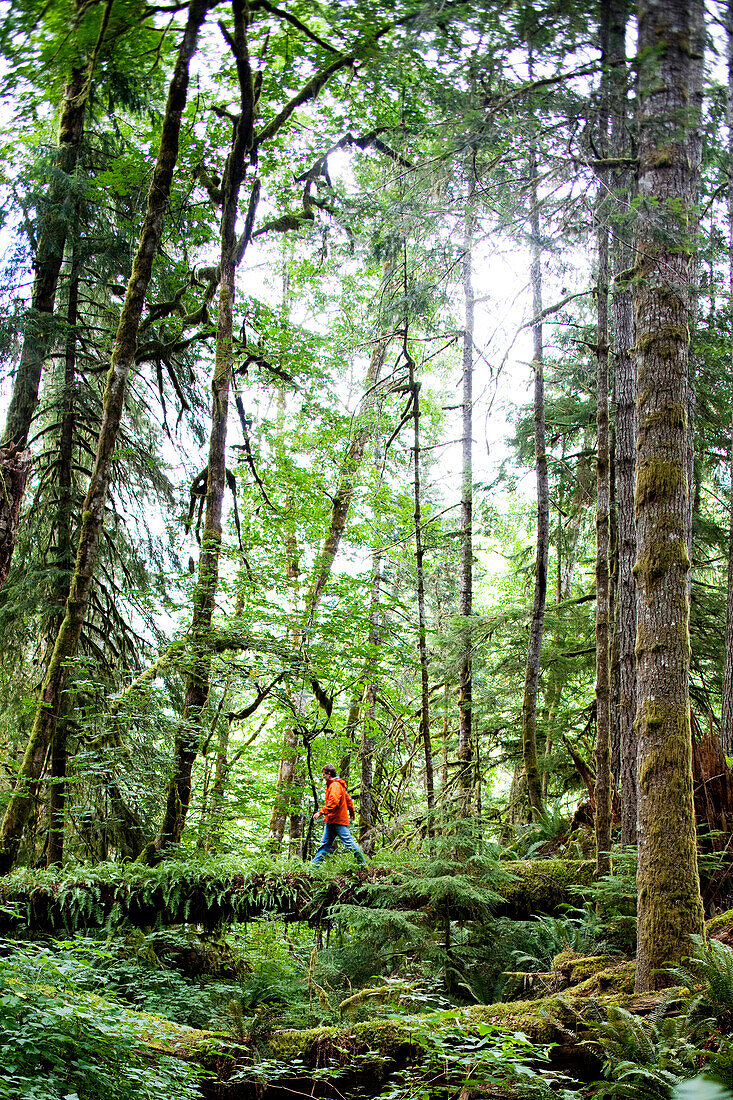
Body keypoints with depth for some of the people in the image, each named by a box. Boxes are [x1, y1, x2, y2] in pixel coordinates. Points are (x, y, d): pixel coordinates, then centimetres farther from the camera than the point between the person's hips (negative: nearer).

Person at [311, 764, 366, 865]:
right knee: (325, 843, 7)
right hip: (331, 821, 10)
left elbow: (333, 802, -26)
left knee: (349, 842, -7)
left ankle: (363, 864, 0)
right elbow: (348, 799, 27)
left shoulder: (335, 785, -13)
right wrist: (351, 812, 37)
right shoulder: (331, 785, 19)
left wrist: (321, 812, -27)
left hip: (338, 820, -10)